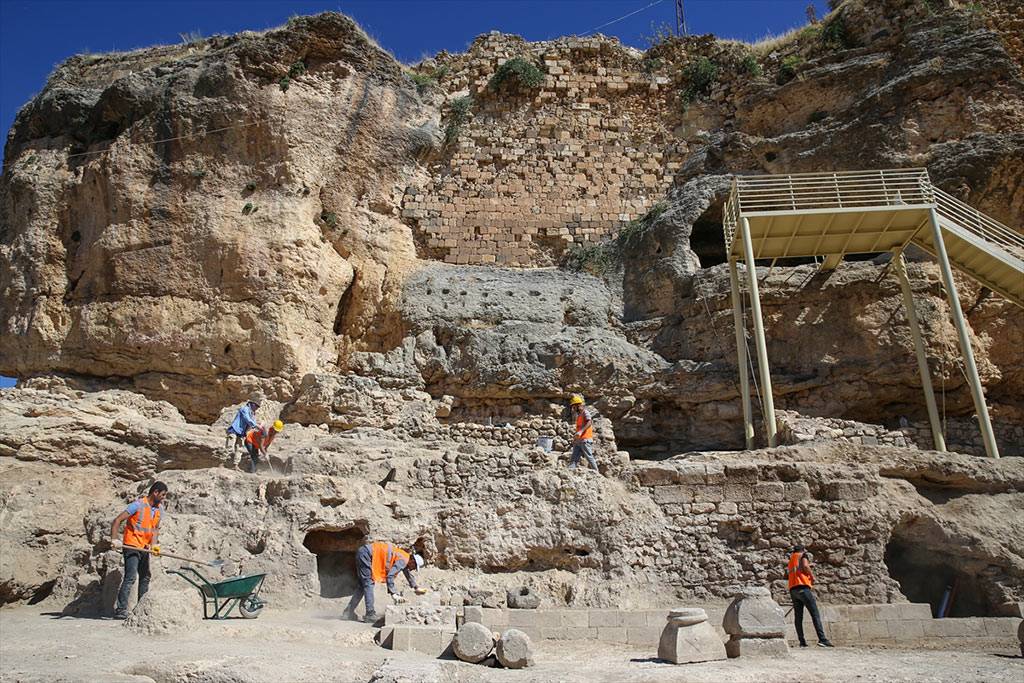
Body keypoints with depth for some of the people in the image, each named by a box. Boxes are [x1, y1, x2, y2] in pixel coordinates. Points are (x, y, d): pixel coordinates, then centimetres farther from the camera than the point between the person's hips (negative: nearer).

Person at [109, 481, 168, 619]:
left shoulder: (160, 508, 7)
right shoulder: (138, 505, -15)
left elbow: (155, 528, 8)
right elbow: (117, 520, -17)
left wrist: (153, 544, -7)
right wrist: (114, 539, -27)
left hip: (145, 548, 8)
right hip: (131, 546, -8)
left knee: (145, 577, 15)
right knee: (130, 577, -17)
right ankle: (120, 610, -15)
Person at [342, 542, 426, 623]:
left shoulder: (405, 558, 14)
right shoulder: (403, 560, -15)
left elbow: (408, 572, 34)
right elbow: (390, 576, -25)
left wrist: (416, 588, 44)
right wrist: (393, 594, -27)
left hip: (363, 553, 10)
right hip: (366, 554, -10)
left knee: (362, 586, 13)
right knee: (368, 584, -9)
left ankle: (349, 612, 15)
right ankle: (370, 614, -9)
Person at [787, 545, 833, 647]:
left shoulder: (791, 559, 27)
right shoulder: (802, 555, 7)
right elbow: (805, 566, -13)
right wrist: (812, 577, 0)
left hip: (792, 589, 7)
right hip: (803, 587, -7)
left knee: (798, 616, 4)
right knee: (815, 614, -7)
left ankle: (802, 642, 0)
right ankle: (822, 639, -14)